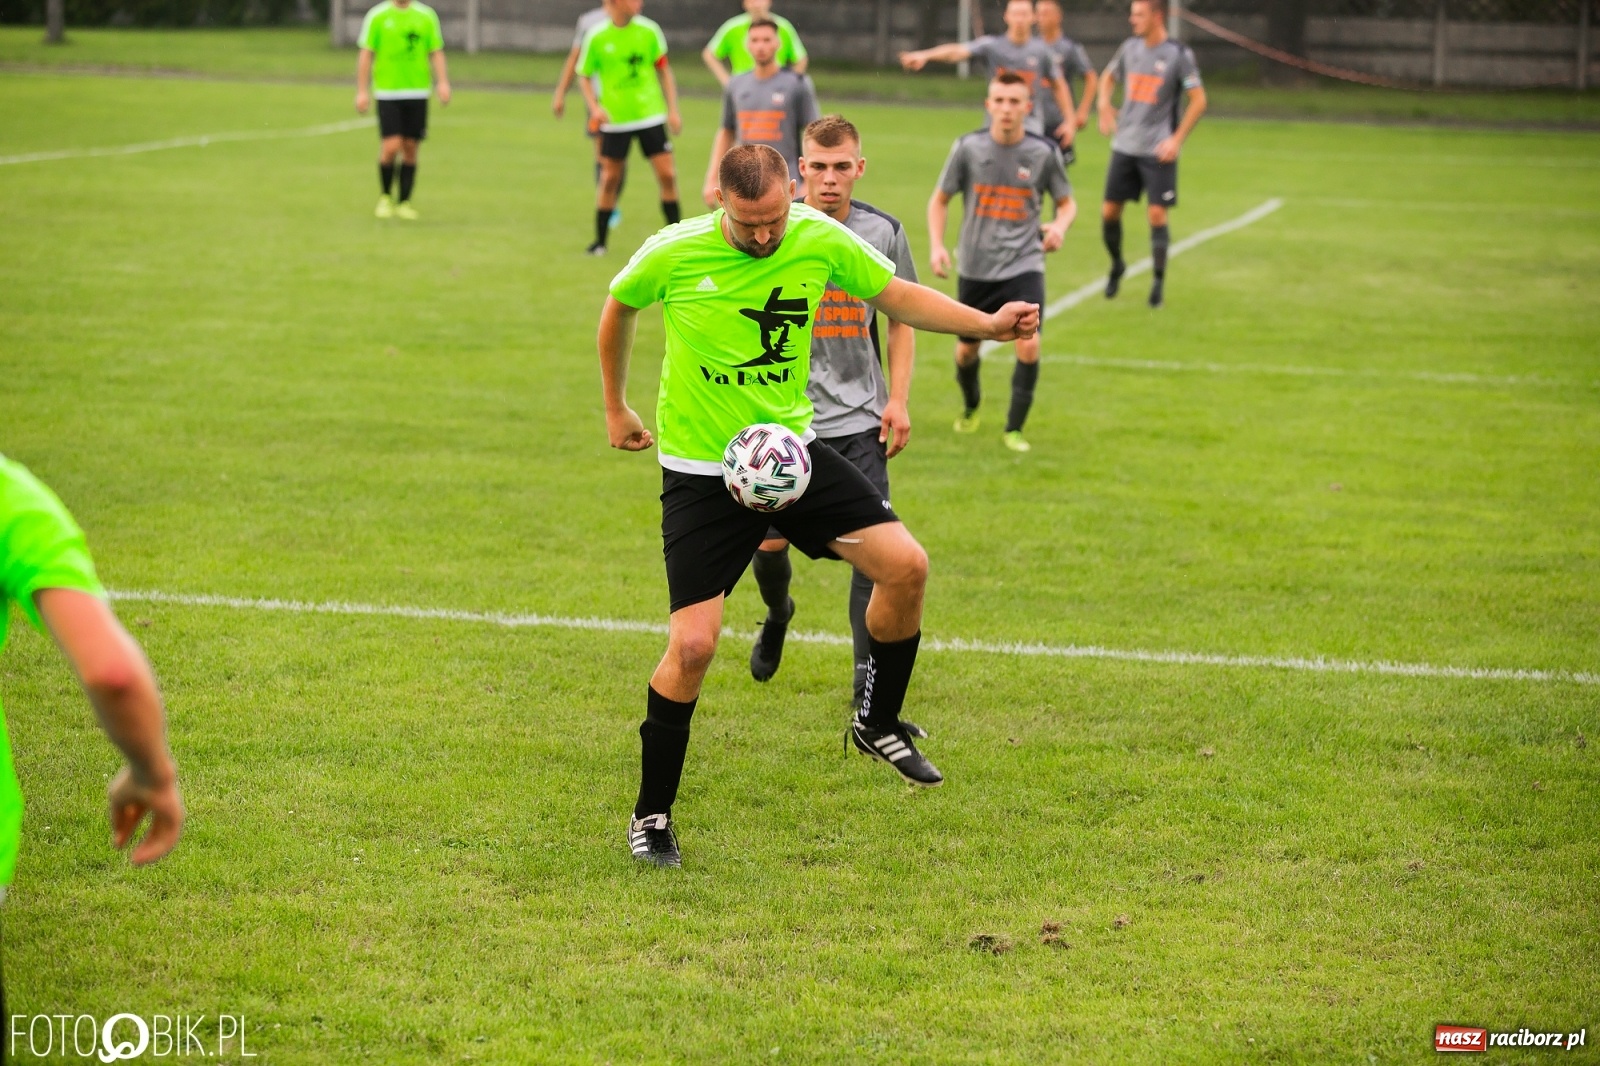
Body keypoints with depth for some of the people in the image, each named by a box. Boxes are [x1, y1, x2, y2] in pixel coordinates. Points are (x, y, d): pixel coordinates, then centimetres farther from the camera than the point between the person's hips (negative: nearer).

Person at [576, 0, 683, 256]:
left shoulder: (649, 31, -2)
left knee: (667, 175, -4)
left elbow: (664, 70, 7)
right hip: (614, 120, -1)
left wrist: (673, 110, 3)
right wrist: (594, 107, -12)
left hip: (650, 115, 1)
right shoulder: (596, 37, -7)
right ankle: (600, 240, 16)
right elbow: (584, 76, 3)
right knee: (610, 178, 3)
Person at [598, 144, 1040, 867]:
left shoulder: (820, 240, -9)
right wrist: (615, 408, 16)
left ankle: (877, 724, 13)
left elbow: (896, 295, 6)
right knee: (692, 646, -12)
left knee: (904, 565, -12)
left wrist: (986, 324, -8)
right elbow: (618, 308, 6)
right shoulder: (672, 255, -15)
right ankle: (651, 816, 7)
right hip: (700, 473, -3)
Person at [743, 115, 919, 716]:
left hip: (859, 417, 0)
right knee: (769, 542, 7)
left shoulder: (883, 232, -1)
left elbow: (901, 318, 11)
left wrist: (898, 400, 2)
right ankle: (778, 616, 43)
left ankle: (869, 682, -5)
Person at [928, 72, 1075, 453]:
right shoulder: (968, 148, -5)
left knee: (1029, 344, -20)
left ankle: (1014, 428, -4)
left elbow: (1067, 202, 9)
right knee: (967, 348, 14)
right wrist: (937, 246, -6)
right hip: (976, 267, 1)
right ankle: (971, 406, 46)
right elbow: (939, 199, 7)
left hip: (1024, 266, -1)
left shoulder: (1044, 153, -5)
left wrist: (1060, 226, -13)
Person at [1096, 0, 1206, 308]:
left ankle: (1158, 280, 4)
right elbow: (1109, 76, 25)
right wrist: (1104, 105, 6)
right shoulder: (1130, 48, 6)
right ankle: (1117, 265, 28)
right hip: (1124, 146, 5)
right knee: (1109, 212, 5)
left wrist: (1177, 139, -13)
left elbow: (1198, 100, -7)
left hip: (1158, 151, -5)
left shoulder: (1179, 55, -8)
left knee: (1157, 214, -8)